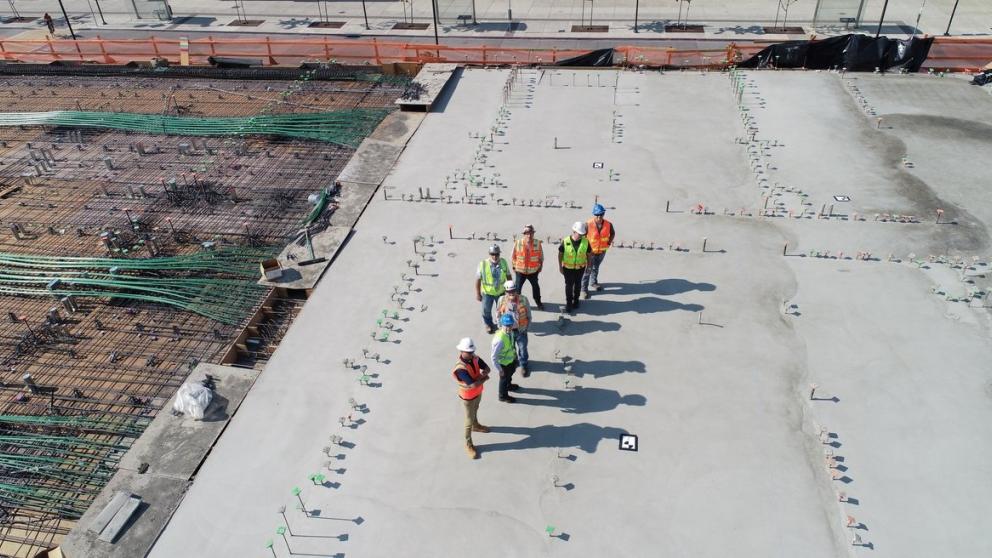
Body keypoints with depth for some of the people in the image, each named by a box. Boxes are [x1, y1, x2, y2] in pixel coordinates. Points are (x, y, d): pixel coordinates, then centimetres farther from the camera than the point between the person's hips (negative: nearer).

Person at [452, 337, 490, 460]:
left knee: (475, 411, 33)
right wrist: (484, 378, -23)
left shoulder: (474, 358, -16)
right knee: (469, 420, 11)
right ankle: (468, 444, 29)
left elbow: (487, 369, -8)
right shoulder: (460, 368, -39)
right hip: (468, 397, -6)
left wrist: (481, 375, -29)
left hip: (478, 392, 7)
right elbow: (474, 385, -41)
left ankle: (476, 426, 61)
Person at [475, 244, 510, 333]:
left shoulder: (503, 262, -12)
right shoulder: (483, 264, -23)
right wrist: (478, 293, -11)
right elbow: (478, 279, -15)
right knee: (486, 310, 16)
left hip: (501, 292, 2)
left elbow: (508, 276, 1)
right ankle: (489, 325, 43)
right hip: (487, 293, -2)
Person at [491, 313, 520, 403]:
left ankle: (508, 386, 67)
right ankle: (503, 396, 50)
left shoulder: (510, 332, -18)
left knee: (510, 374, 35)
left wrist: (515, 354, 15)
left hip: (511, 359, 7)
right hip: (504, 363, -7)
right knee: (504, 378, 21)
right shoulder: (499, 340, -41)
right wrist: (499, 370, -24)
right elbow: (494, 357, -33)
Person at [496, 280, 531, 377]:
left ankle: (523, 365, 41)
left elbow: (528, 315, -6)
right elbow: (498, 315, -2)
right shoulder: (502, 300, -17)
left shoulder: (523, 299, -19)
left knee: (523, 349, 14)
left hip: (521, 330, -1)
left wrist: (526, 328, -5)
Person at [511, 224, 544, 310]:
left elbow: (541, 256, 0)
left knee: (535, 286, 21)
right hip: (520, 270, -1)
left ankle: (538, 302, 43)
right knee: (517, 287, 5)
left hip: (533, 271, 2)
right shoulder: (518, 243, -17)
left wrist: (540, 266, 6)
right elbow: (513, 256, -5)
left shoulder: (538, 243, -14)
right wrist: (514, 267, 1)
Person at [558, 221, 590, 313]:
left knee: (577, 284, 18)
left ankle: (576, 300, 38)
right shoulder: (565, 241, -18)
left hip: (580, 268, 2)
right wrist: (560, 266, -4)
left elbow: (588, 254, 1)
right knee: (569, 285, 4)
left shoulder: (585, 241, -13)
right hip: (568, 268, -2)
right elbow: (560, 254, -6)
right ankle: (568, 303, 19)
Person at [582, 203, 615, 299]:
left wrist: (610, 241, -5)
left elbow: (612, 233, 9)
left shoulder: (608, 224, -11)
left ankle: (593, 283, 49)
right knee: (587, 270, -1)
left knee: (596, 268, 27)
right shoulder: (588, 225, -23)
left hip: (602, 251, 4)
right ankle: (584, 289, 10)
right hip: (590, 251, -4)